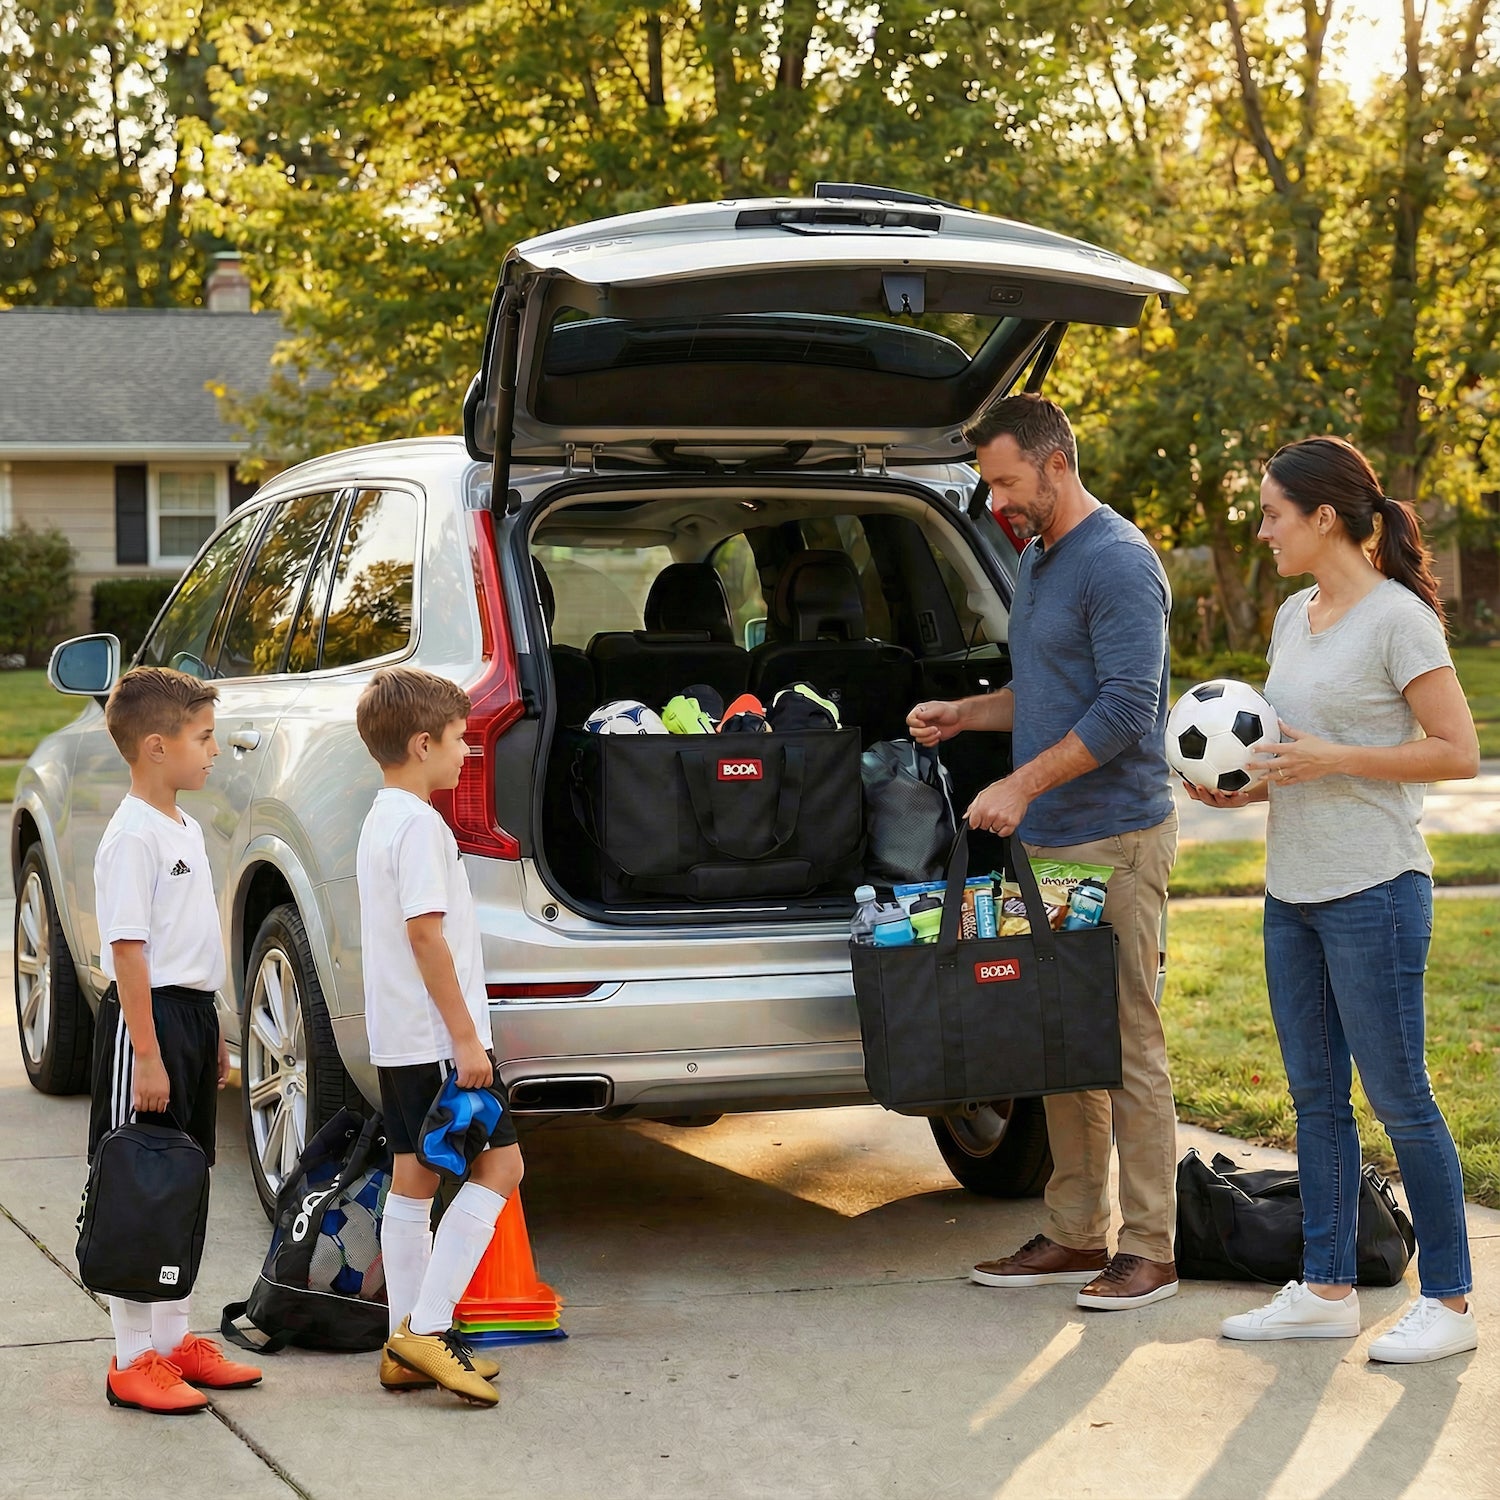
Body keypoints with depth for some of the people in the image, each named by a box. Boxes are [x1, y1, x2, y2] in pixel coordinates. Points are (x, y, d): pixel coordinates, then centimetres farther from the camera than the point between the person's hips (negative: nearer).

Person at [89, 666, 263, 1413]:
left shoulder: (184, 828, 14)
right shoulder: (132, 837, -16)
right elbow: (128, 949, -20)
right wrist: (147, 1054, -23)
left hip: (191, 1014, 9)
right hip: (147, 1017, -9)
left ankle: (175, 1339, 24)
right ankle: (133, 1359, 1)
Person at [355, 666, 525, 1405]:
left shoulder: (381, 820, 16)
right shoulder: (419, 824, -16)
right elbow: (425, 932, -22)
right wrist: (466, 1037, -21)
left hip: (397, 1040, 10)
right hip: (436, 1039, -10)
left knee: (412, 1181, 11)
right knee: (498, 1165, -6)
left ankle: (409, 1344, 14)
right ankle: (427, 1327, -12)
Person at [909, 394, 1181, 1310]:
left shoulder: (1118, 564, -13)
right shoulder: (1038, 560, 17)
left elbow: (1124, 710, -20)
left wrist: (1022, 785, -19)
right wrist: (964, 715, 12)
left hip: (1115, 841, -9)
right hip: (1048, 840, 9)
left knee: (1128, 1046, -5)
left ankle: (1151, 1251, 1)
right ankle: (1076, 1235, 19)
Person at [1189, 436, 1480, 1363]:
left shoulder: (1397, 619, -12)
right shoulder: (1294, 616, 12)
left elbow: (1458, 752, -14)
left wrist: (1331, 759, -18)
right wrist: (1250, 789, 5)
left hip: (1374, 893, -8)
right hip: (1293, 892, 8)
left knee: (1398, 1098, -3)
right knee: (1315, 1095, 12)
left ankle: (1449, 1301, 7)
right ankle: (1327, 1291, 20)